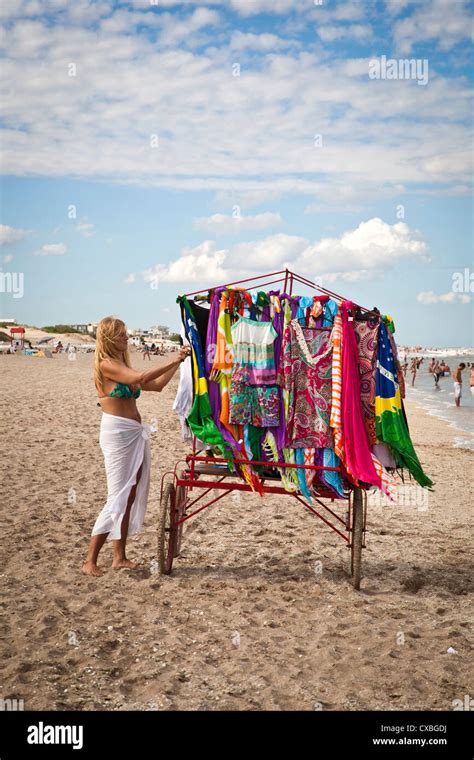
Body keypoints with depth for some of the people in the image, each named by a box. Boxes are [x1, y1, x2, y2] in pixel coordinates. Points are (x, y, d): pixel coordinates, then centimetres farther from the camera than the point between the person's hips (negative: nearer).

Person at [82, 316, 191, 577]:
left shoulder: (121, 365, 17)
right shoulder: (106, 364, -9)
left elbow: (157, 385, 19)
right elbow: (140, 377, -23)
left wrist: (176, 362, 13)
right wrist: (172, 361, -16)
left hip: (135, 433, 9)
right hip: (117, 433, -9)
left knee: (131, 496, 9)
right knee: (118, 498, -8)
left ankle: (119, 556, 17)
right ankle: (90, 561, -1)